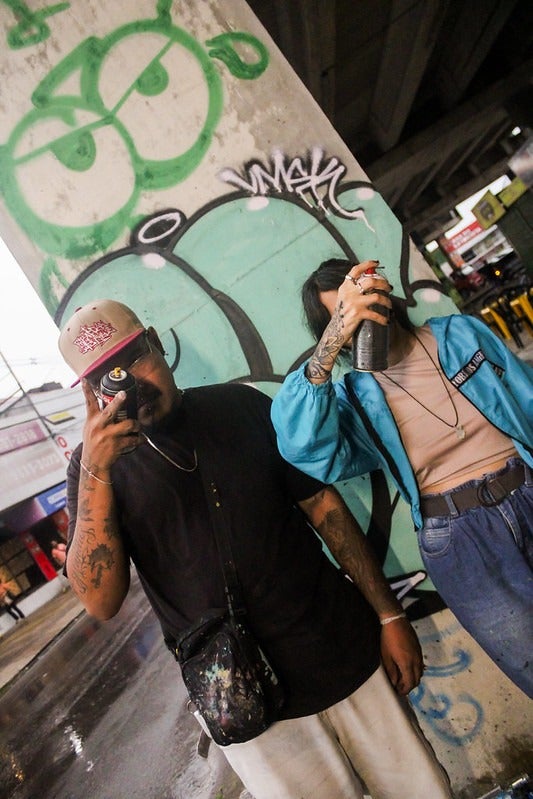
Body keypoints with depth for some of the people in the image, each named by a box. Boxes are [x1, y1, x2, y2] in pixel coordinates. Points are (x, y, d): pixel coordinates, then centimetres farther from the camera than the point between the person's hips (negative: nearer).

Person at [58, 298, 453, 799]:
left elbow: (321, 503, 1)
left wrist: (389, 615, 0)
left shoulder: (238, 405, -1)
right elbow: (101, 602, -13)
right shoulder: (96, 464, -4)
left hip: (349, 655, 2)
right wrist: (95, 472, -25)